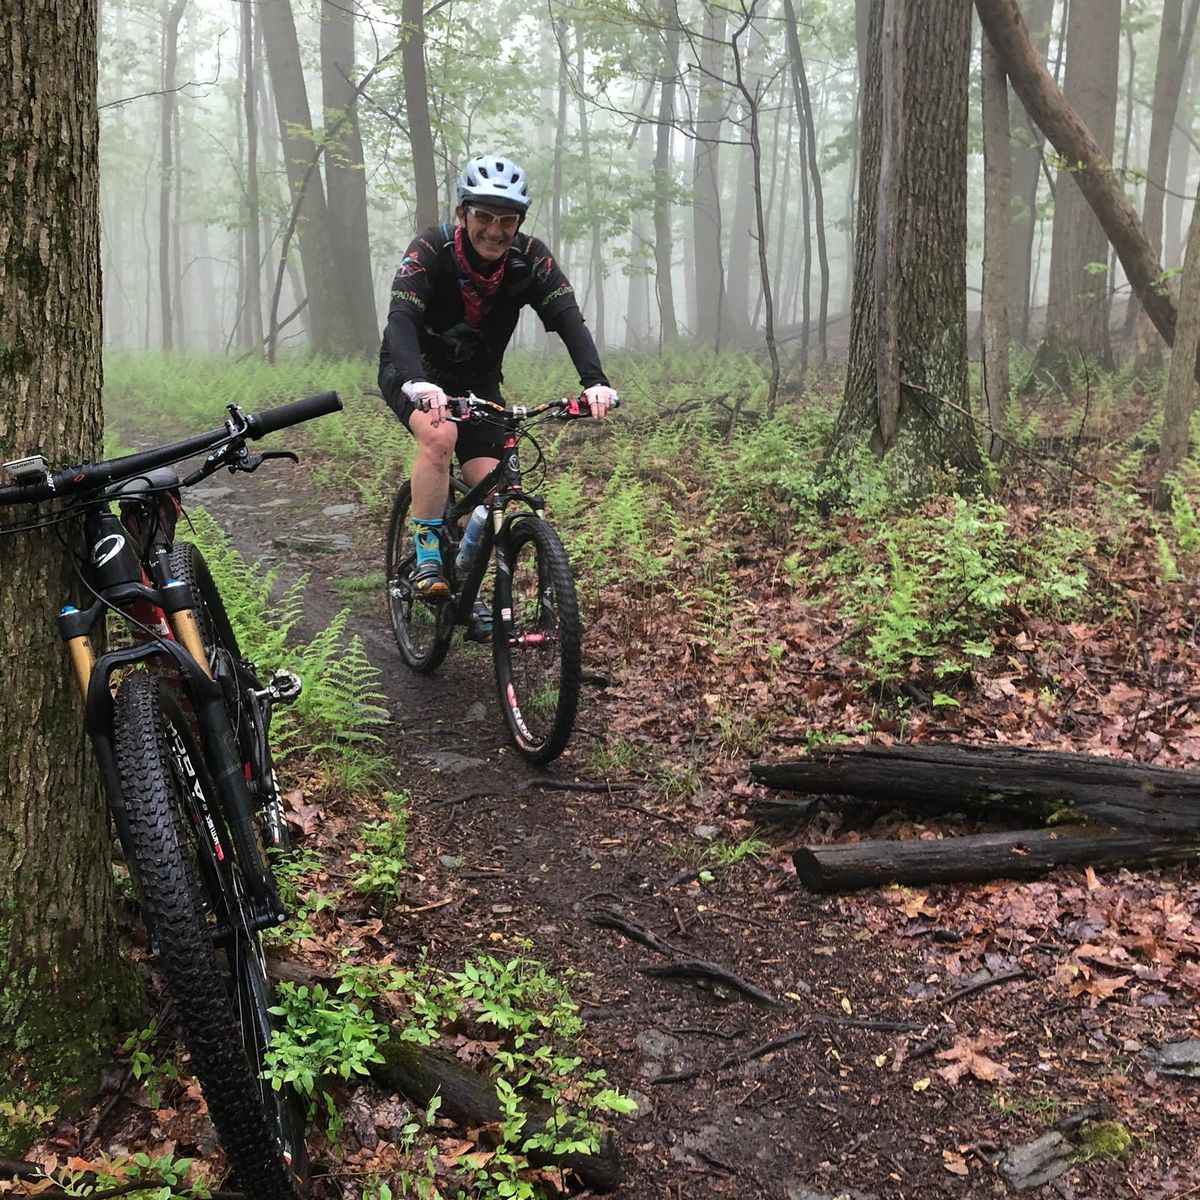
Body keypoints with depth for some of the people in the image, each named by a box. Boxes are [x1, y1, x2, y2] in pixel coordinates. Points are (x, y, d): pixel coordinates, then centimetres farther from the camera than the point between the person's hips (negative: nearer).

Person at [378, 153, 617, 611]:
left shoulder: (530, 258, -19)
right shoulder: (430, 250, -27)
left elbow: (568, 319, -30)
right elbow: (401, 321, -40)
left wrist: (595, 380, -49)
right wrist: (418, 384, -60)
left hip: (478, 380, 3)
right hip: (413, 372, -3)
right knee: (440, 435, -34)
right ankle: (427, 556, -19)